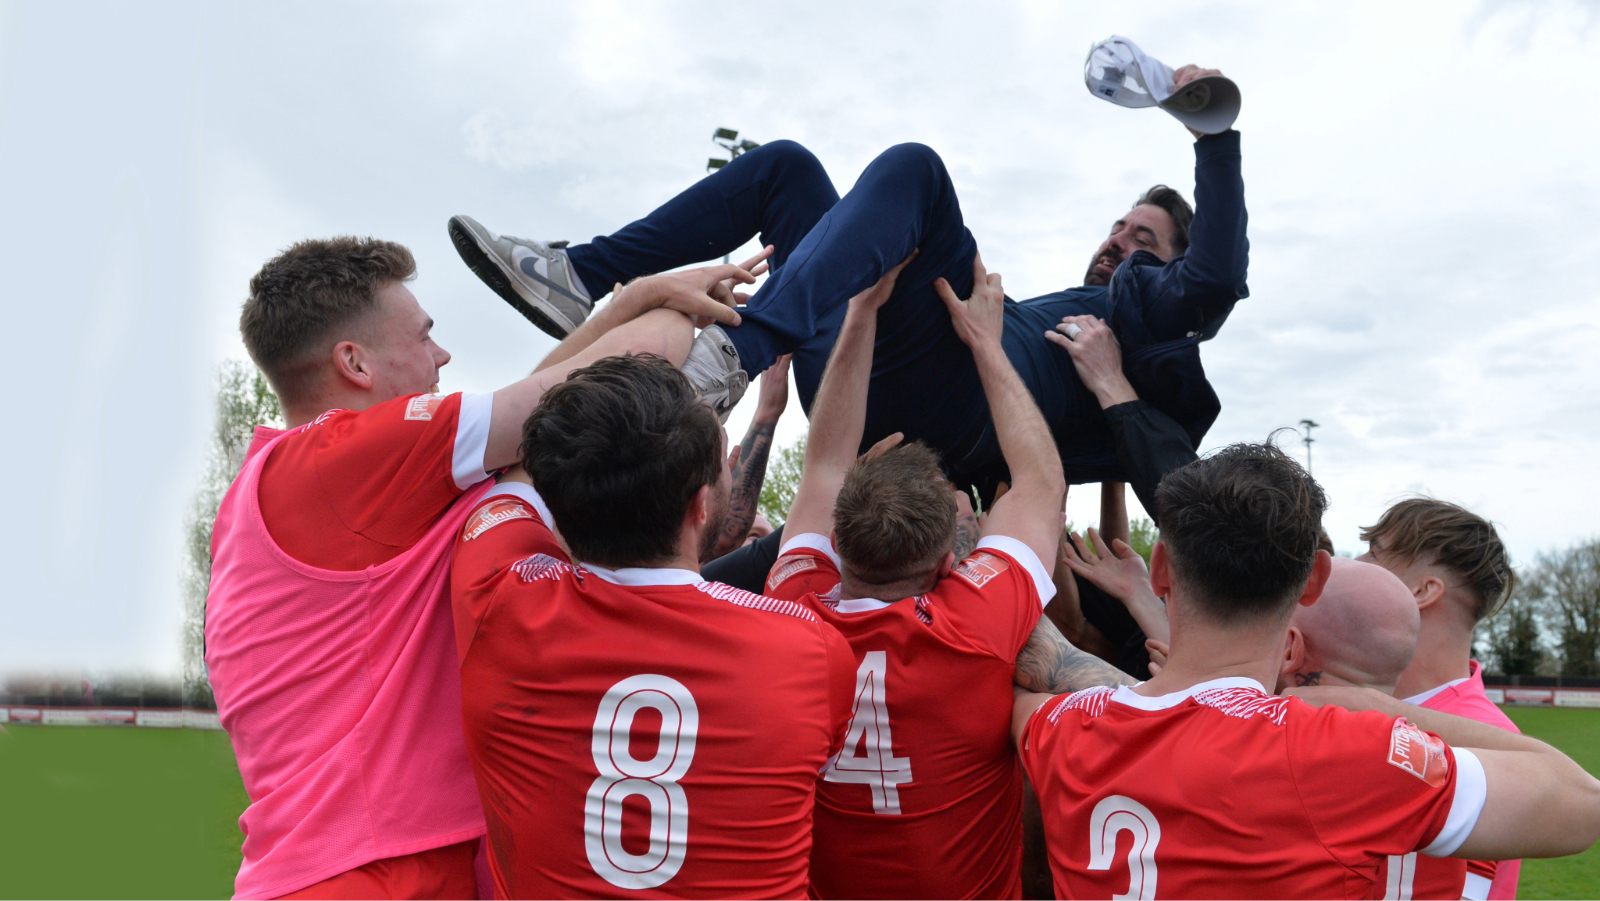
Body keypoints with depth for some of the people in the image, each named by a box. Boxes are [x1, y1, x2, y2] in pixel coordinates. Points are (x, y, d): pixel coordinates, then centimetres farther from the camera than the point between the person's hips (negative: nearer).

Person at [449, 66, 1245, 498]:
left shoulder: (1149, 304, 23)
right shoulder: (1057, 307, 43)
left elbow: (1216, 276, 2)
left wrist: (1215, 131, 2)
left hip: (963, 408, -7)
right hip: (874, 406, 8)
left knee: (911, 167, -26)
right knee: (786, 166, 14)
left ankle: (733, 357, -46)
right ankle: (579, 277, -5)